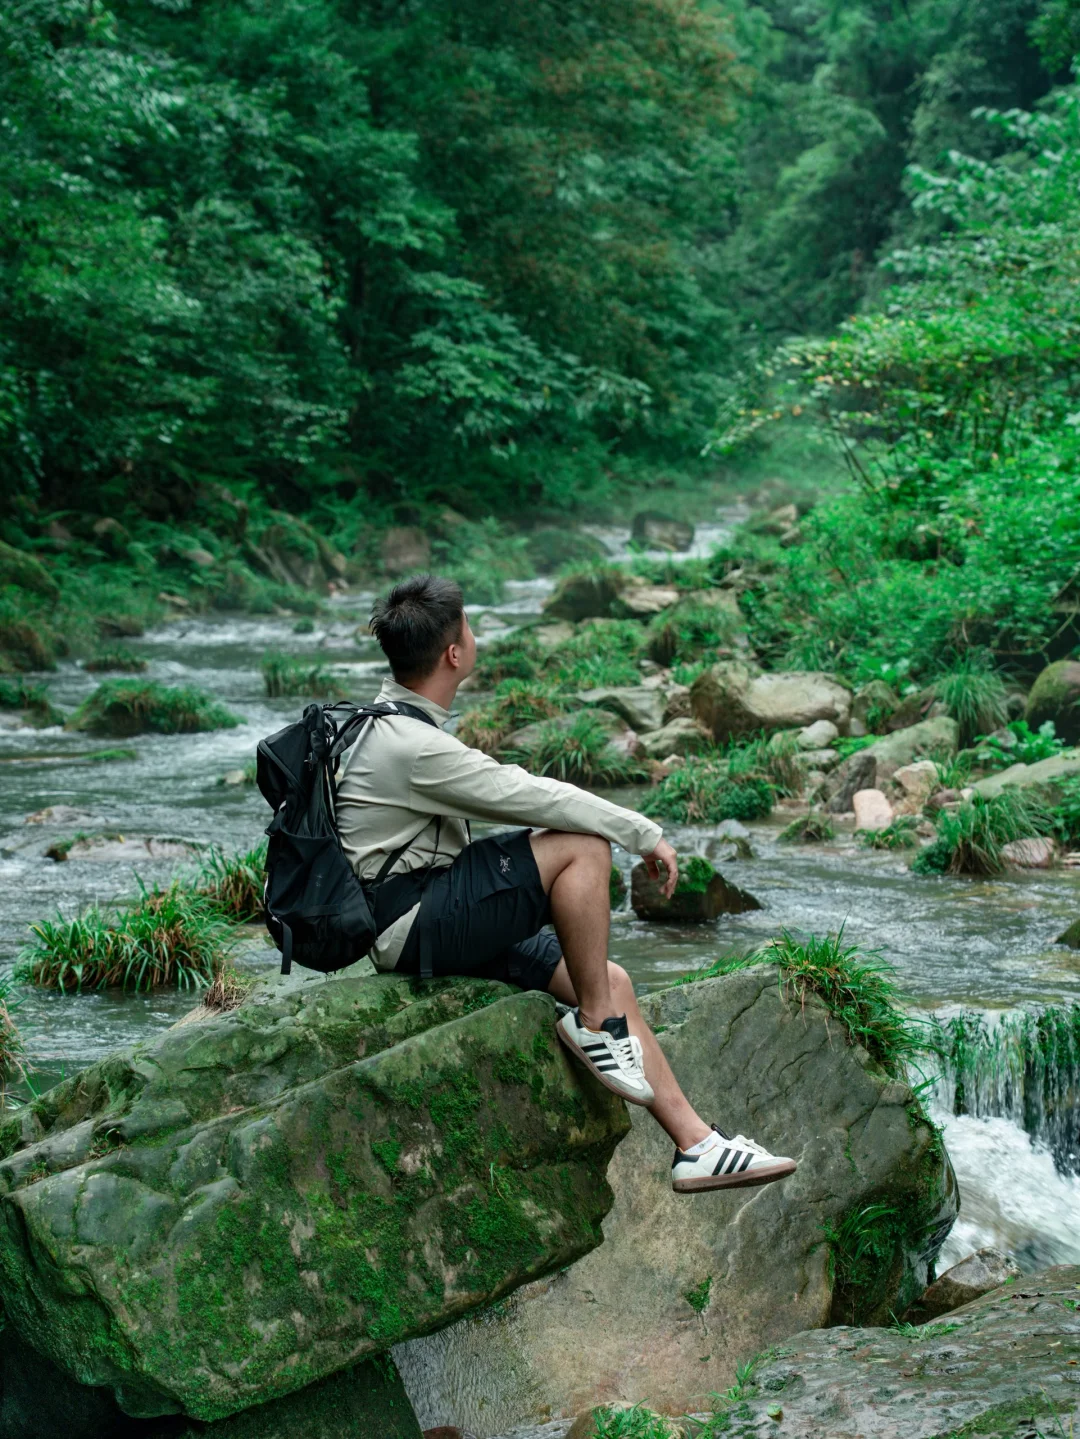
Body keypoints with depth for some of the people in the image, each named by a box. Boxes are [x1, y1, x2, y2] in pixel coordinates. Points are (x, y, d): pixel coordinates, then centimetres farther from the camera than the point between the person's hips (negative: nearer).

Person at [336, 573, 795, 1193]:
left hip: (440, 920, 10)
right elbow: (535, 798, -18)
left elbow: (509, 793, 19)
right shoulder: (414, 746, -22)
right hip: (410, 925, -10)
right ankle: (594, 1023, -7)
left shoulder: (396, 721, 11)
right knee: (583, 848, -21)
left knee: (610, 979, 4)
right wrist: (646, 835, -8)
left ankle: (698, 1144, 5)